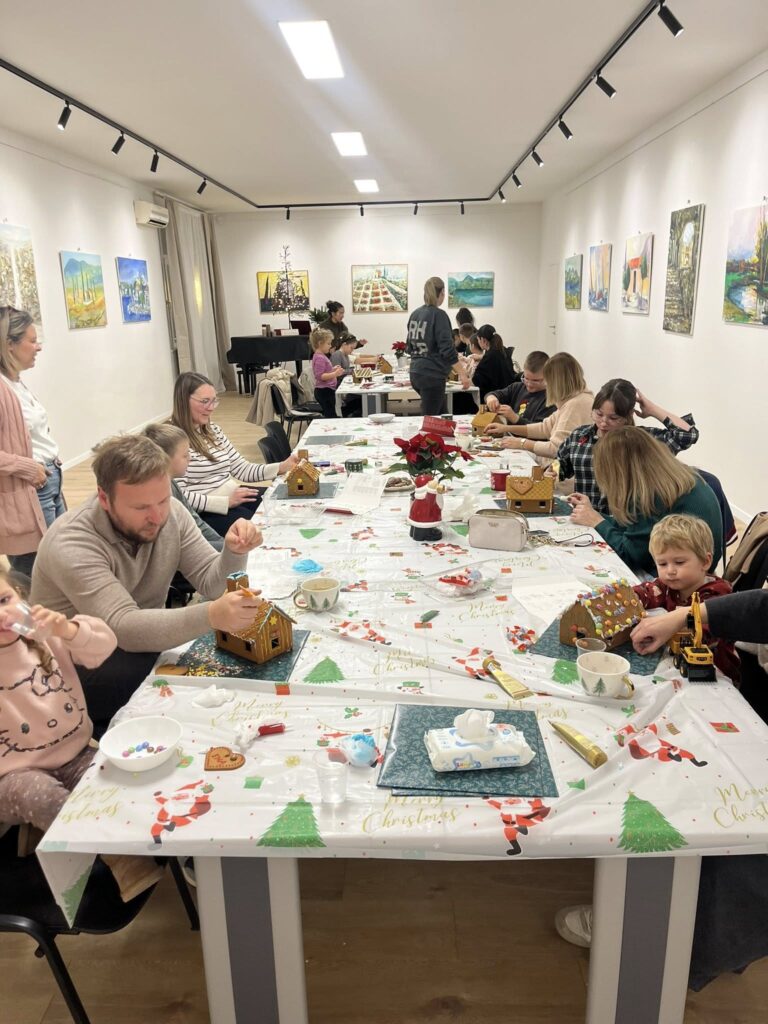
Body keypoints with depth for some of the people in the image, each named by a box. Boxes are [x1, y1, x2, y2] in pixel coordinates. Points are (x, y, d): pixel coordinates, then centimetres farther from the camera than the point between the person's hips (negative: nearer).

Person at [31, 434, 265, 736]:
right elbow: (123, 628, -37)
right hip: (79, 668, -5)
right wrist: (210, 615, -52)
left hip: (145, 642, 6)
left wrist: (234, 551, -32)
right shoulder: (71, 543, -27)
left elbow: (212, 583, -9)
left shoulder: (169, 513, -8)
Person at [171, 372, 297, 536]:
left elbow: (242, 470, 13)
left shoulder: (213, 430, 14)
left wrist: (282, 467, -1)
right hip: (205, 512, -8)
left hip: (234, 496, 8)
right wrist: (226, 502, -23)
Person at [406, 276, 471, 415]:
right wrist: (462, 374, -18)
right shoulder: (439, 315, -13)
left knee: (441, 414, 19)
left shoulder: (415, 314, 9)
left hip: (416, 373, 8)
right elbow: (447, 349, -20)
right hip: (432, 375, -8)